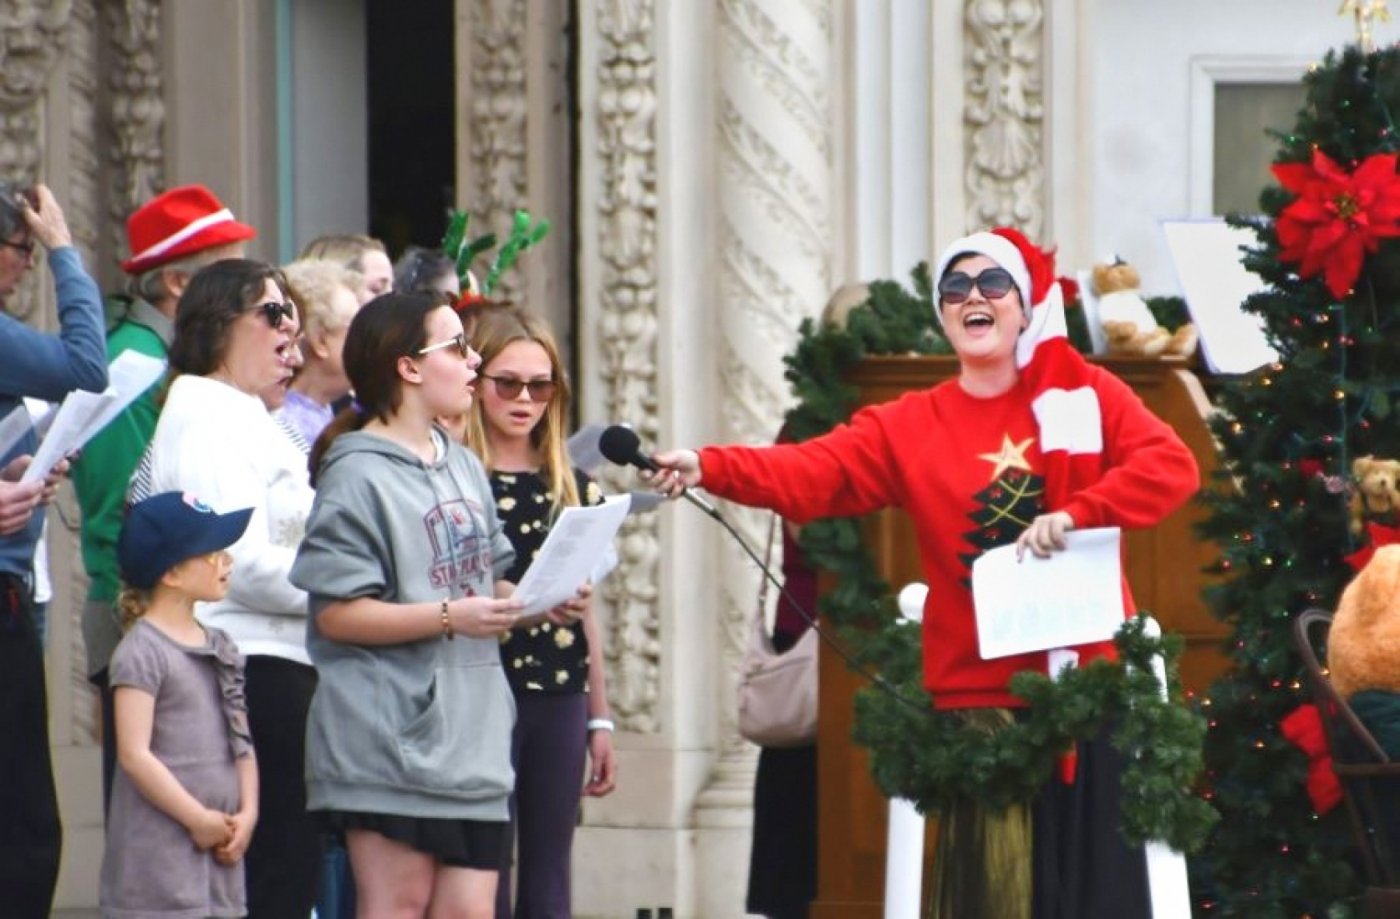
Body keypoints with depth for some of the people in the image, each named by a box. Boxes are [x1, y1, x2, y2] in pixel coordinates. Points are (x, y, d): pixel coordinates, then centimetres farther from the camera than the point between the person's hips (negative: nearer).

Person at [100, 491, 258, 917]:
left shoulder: (220, 648, 14)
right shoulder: (141, 652, -11)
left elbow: (241, 742, 15)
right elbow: (134, 754, -16)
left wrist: (247, 813, 0)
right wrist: (198, 820, -15)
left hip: (218, 848, 8)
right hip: (158, 847, -8)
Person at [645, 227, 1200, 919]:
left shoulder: (1082, 393, 4)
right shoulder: (908, 427, 5)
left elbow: (1172, 464, -7)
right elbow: (810, 473, -8)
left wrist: (1074, 514, -20)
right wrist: (707, 468, -25)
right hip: (977, 698, 1)